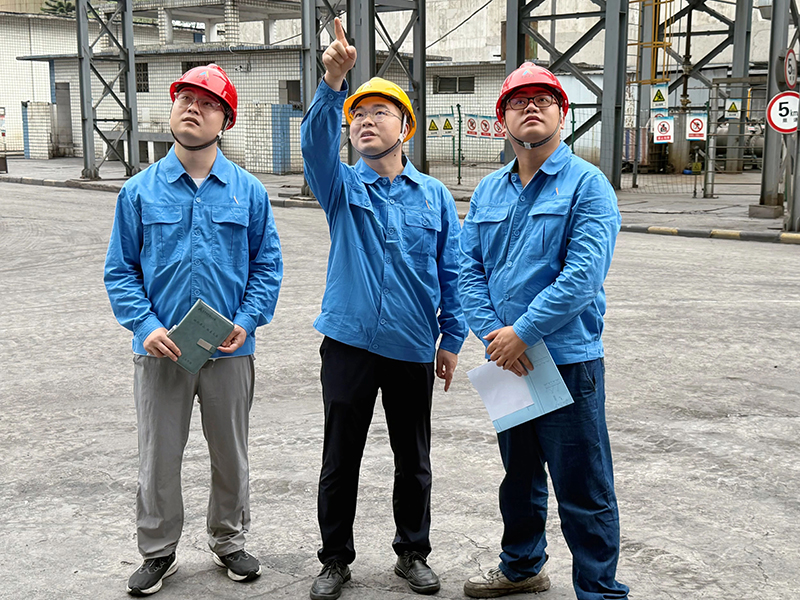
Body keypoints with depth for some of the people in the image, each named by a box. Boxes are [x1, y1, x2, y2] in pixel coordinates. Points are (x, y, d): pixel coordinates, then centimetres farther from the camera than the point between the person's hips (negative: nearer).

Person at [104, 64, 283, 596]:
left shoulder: (249, 191, 0)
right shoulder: (140, 191, -1)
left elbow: (267, 265, 4)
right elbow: (120, 270, 2)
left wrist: (247, 321, -10)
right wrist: (145, 326, -11)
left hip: (230, 351, 1)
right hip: (161, 351, 0)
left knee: (231, 453, 14)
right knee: (158, 457, 9)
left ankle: (229, 541, 35)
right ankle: (158, 552, 28)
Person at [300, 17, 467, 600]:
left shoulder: (435, 196, 5)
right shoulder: (342, 187, 2)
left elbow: (451, 273, 8)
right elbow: (316, 142, -19)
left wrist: (451, 340, 5)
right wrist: (333, 83, -35)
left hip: (413, 349, 1)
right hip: (349, 343, -1)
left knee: (414, 460, 12)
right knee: (340, 459, 8)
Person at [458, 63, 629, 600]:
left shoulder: (588, 185, -8)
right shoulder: (489, 191, 10)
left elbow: (584, 274, -19)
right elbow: (470, 269, 4)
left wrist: (522, 332, -19)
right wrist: (494, 334, -11)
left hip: (569, 359, -6)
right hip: (506, 359, 6)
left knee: (584, 490, 0)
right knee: (520, 476, 22)